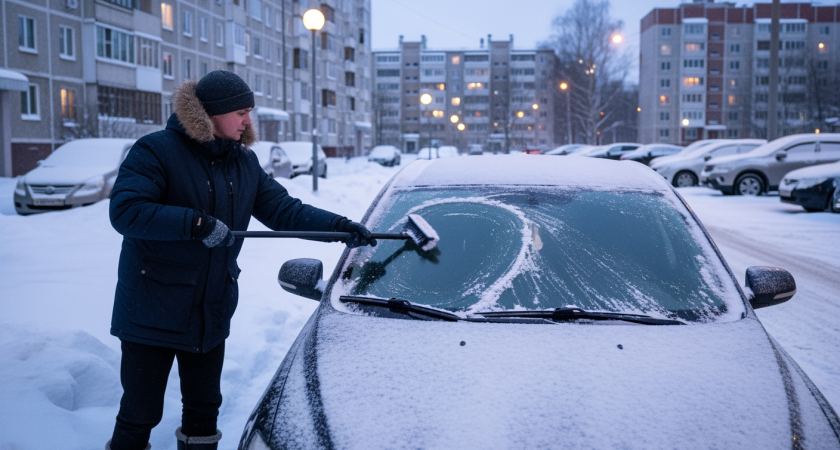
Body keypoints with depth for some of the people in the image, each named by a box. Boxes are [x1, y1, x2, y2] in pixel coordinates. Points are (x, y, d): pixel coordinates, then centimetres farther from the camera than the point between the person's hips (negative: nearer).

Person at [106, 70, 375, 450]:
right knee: (140, 413, 5)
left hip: (212, 315, 6)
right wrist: (198, 223, -28)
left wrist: (341, 226, -4)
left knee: (204, 410, 17)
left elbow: (284, 209, 6)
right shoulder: (156, 151, -14)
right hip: (152, 315, -6)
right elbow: (125, 211, -25)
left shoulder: (245, 162, 7)